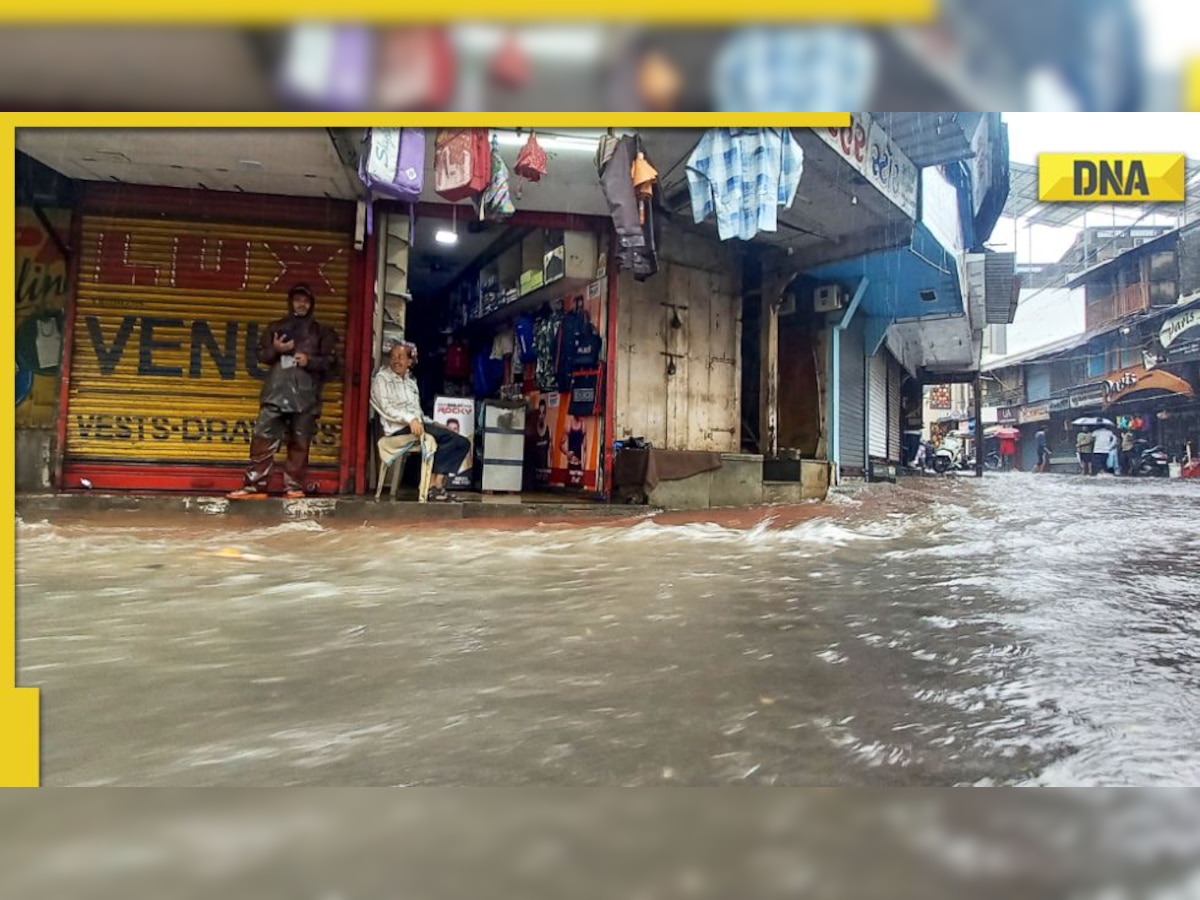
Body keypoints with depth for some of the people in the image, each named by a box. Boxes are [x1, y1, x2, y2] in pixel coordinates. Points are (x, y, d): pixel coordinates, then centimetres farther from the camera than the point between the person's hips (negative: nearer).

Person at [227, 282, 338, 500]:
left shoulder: (322, 332, 12)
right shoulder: (276, 327, 16)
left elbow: (330, 361, 7)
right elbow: (261, 354, 15)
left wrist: (309, 361, -10)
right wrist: (275, 349, -6)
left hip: (305, 396, -1)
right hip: (276, 393, 1)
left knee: (299, 443, 3)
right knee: (263, 440, -4)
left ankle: (294, 486, 10)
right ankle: (254, 486, 0)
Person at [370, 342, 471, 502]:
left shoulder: (411, 380, 26)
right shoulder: (381, 378, 4)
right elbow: (387, 408, -10)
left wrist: (433, 423, 7)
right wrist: (410, 419, -25)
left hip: (416, 424, 8)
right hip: (400, 428, -8)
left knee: (463, 443, -10)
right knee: (450, 438, -28)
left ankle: (437, 484, -22)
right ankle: (434, 485, -25)